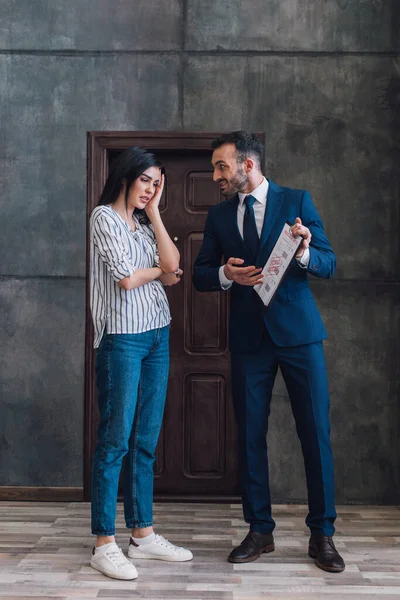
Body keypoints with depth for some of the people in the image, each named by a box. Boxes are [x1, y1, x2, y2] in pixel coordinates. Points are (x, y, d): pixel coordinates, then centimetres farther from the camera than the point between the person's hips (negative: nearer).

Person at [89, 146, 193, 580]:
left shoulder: (144, 222, 16)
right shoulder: (104, 216, -4)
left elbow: (172, 267, 2)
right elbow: (126, 278, -13)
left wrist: (153, 211, 6)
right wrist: (158, 270, 6)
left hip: (157, 335, 7)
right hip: (122, 336, -7)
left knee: (145, 440, 10)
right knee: (116, 438, -5)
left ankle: (142, 534, 19)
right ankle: (104, 545, 4)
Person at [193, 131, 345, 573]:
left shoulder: (297, 201, 2)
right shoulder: (218, 216, 10)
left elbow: (329, 264, 0)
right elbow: (200, 276, 9)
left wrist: (304, 253, -22)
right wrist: (226, 274, -12)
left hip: (298, 331, -2)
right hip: (248, 337, 3)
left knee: (315, 432, -1)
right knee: (250, 435, 6)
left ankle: (322, 534, 13)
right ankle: (260, 531, 20)